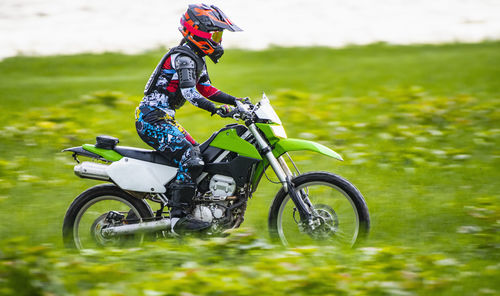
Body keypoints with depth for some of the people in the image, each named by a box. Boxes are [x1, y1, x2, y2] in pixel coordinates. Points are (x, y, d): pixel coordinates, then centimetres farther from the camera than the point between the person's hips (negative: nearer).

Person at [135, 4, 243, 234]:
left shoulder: (197, 59, 17)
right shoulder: (183, 57, -15)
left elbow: (206, 89, 24)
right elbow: (189, 92, -26)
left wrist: (235, 101, 12)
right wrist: (216, 109, -35)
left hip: (164, 119, 11)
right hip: (153, 118, -11)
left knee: (197, 153, 14)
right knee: (191, 159, -22)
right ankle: (179, 217, -27)